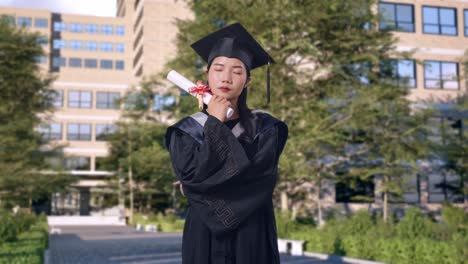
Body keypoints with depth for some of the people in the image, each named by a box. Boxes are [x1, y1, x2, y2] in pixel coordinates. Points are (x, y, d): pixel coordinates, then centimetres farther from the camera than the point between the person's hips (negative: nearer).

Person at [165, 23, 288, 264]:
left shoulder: (265, 127, 2)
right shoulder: (187, 130, 2)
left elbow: (256, 168, -16)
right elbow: (192, 174, -14)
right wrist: (214, 124, -8)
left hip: (252, 237, 0)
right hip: (205, 235, 0)